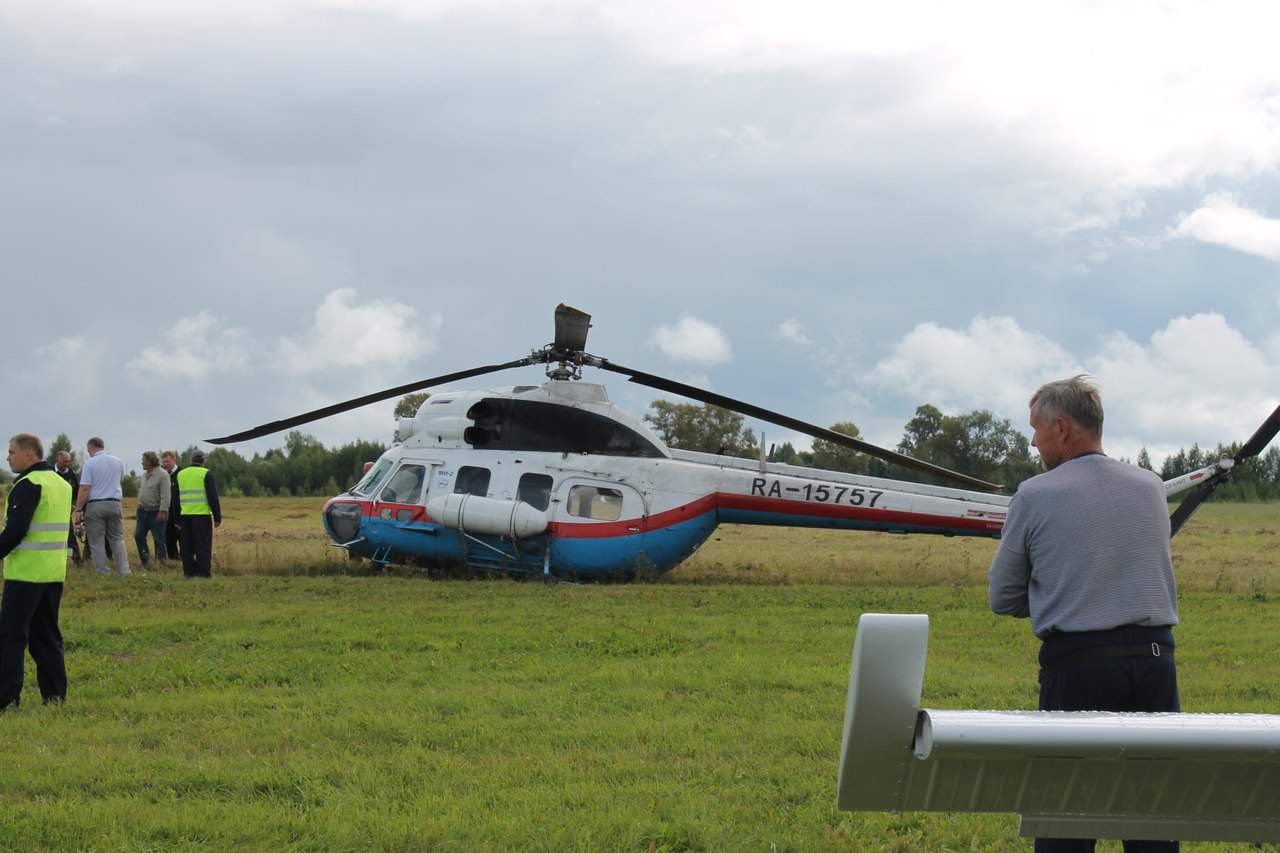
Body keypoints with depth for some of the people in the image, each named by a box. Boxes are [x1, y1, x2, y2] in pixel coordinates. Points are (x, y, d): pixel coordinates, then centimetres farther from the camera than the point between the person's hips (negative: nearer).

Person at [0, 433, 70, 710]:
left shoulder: (29, 485, -13)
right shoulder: (62, 484, 15)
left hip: (26, 572, -8)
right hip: (55, 572, 8)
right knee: (47, 635, 12)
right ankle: (55, 694, 10)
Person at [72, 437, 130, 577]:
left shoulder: (90, 463, -8)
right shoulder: (118, 462, 7)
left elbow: (84, 488, -13)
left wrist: (78, 510, -10)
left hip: (95, 504, -4)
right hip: (115, 503, 4)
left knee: (97, 541, 3)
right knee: (117, 538, 13)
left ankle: (103, 572, 2)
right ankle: (124, 569, 4)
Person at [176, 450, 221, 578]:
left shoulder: (180, 474, 13)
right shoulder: (206, 474, -3)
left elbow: (175, 498, 16)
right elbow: (213, 497, -7)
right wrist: (217, 517, -2)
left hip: (185, 515, 4)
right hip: (202, 514, -4)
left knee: (187, 546, 9)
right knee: (203, 546, -3)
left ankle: (189, 572, 9)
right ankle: (204, 573, -7)